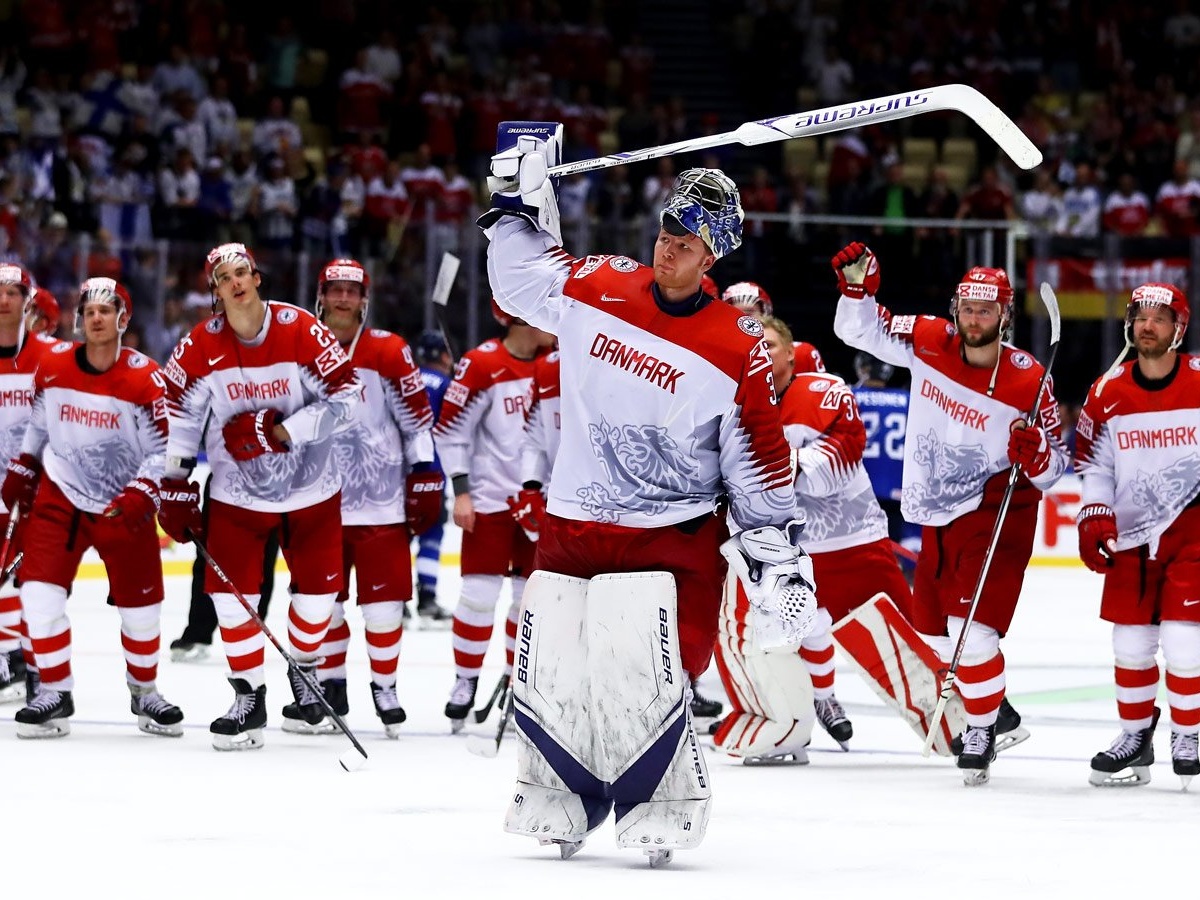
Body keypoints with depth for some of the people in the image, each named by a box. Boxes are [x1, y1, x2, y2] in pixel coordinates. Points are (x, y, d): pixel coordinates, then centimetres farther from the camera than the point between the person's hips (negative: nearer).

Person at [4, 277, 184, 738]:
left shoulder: (145, 378, -14)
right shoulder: (51, 365, -4)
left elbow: (163, 449, -13)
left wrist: (140, 495, -24)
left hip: (124, 505, -2)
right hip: (60, 494, 2)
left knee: (140, 604, 4)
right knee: (39, 590, -12)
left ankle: (144, 692, 26)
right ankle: (54, 694, -1)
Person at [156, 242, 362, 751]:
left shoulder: (303, 332, -16)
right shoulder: (200, 347, -9)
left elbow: (347, 394, -16)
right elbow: (178, 414, 0)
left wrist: (281, 431, -23)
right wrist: (175, 486, -2)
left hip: (311, 491, -1)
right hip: (237, 494, 1)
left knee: (318, 589, 4)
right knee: (229, 591, -8)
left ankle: (303, 668, 33)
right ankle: (249, 699, 5)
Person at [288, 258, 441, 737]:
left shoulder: (390, 352, -4)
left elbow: (416, 418, -1)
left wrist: (425, 478, -5)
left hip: (381, 502, -3)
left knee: (383, 600, -2)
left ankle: (385, 688, 11)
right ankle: (330, 689, 19)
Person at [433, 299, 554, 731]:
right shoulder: (482, 365, -13)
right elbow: (450, 428, -10)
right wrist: (461, 492, -12)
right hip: (491, 499, -5)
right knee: (480, 593, -5)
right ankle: (465, 682, 9)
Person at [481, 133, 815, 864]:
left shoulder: (737, 350, -10)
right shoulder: (596, 291, 0)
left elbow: (762, 467, -6)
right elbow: (522, 274, 19)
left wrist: (780, 559, -7)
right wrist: (520, 196, 11)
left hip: (672, 532, -4)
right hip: (573, 523, 4)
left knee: (639, 671, -18)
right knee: (549, 670, 5)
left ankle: (666, 802, -1)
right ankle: (561, 793, 27)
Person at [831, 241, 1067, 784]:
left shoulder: (1027, 381, -15)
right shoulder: (929, 342, -5)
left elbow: (1055, 466, -8)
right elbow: (860, 330, 3)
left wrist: (1037, 455, -29)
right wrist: (858, 287, -15)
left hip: (994, 514, -6)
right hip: (937, 515, 6)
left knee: (971, 629, -17)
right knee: (934, 629, 14)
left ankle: (982, 729, 1)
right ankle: (997, 709, 36)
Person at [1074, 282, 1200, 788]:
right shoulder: (1107, 394, 1)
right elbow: (1093, 461, 8)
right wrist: (1094, 515, -4)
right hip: (1130, 535, 3)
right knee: (1131, 644, 6)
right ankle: (1135, 738, 22)